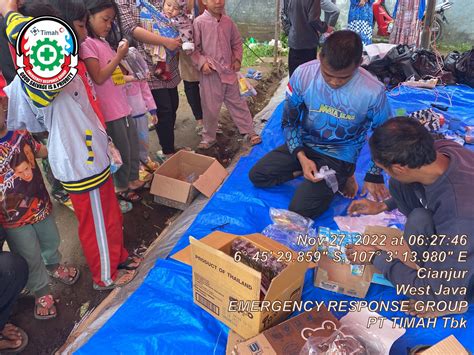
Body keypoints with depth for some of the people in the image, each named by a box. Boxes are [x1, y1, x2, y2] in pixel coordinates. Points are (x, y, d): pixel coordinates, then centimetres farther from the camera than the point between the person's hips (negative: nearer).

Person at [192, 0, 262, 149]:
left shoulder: (228, 21, 6)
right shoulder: (199, 22, -8)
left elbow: (237, 42, 17)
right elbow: (193, 48, -7)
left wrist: (237, 59, 5)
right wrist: (202, 62, -18)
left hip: (229, 70, 4)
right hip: (210, 72, -4)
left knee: (237, 102, 13)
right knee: (210, 107, 5)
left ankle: (249, 131, 24)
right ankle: (209, 137, 23)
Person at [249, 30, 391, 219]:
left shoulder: (373, 92, -25)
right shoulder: (303, 74, -19)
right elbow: (289, 121, -5)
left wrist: (374, 175, -1)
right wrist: (301, 157, -19)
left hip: (339, 156, -3)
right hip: (304, 145, 4)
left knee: (300, 211, -15)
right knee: (257, 176, -2)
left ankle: (341, 177, 8)